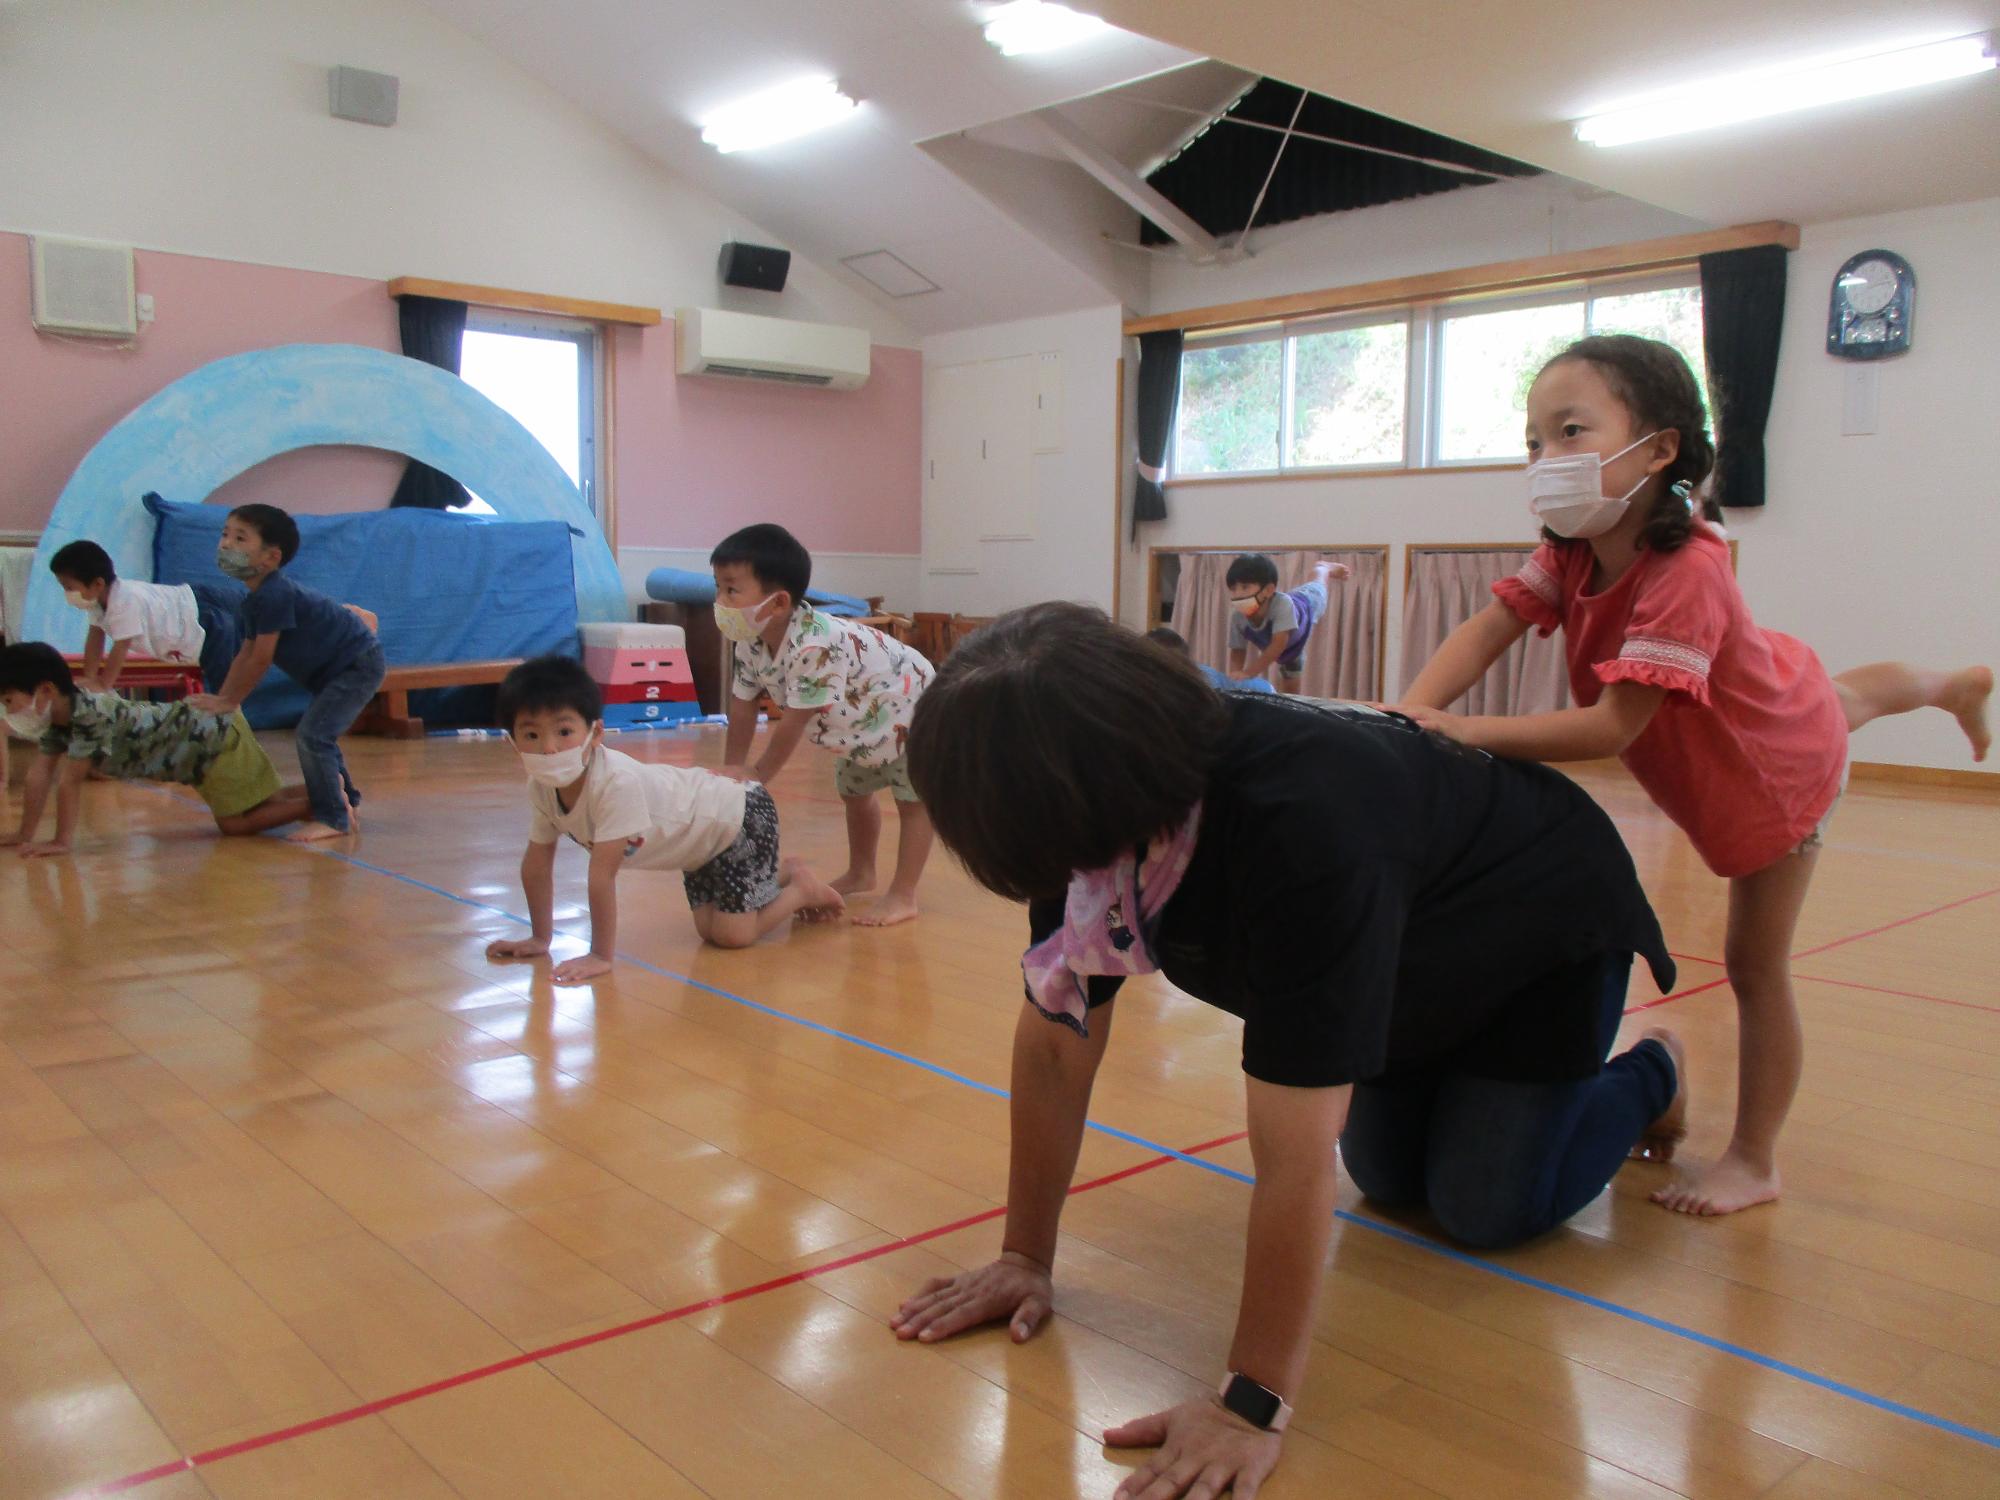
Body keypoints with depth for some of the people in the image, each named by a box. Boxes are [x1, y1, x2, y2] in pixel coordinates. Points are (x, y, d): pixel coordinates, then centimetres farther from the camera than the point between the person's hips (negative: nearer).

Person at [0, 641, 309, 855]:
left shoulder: (91, 715, -30)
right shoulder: (59, 715, -1)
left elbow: (70, 782, -28)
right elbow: (40, 772, 2)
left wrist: (63, 841, -25)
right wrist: (25, 835, 1)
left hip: (218, 737, -9)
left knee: (236, 823, -12)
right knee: (268, 802, 13)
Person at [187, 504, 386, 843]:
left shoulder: (274, 595, -25)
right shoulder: (253, 602, 7)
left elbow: (261, 660, -21)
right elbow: (246, 654, 11)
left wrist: (229, 702, -11)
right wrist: (221, 699, 4)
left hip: (359, 664, -11)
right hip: (334, 668, 11)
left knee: (312, 733, -16)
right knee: (319, 733, 22)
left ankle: (333, 818, -9)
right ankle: (345, 799, 37)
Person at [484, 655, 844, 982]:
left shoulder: (616, 781, -39)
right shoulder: (542, 787, -14)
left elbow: (603, 875, -36)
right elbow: (537, 864, -2)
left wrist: (601, 956, -32)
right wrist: (540, 939, 2)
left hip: (744, 816, -8)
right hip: (704, 835, 8)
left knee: (732, 935, -13)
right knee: (709, 928, 10)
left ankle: (802, 888, 13)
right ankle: (784, 874, 33)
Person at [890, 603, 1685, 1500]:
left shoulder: (1299, 828, -47)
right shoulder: (1108, 811, -25)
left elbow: (1295, 1155, -45)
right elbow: (1055, 1042, -16)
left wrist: (1252, 1408, -40)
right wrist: (1025, 1257, -13)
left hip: (1548, 926, -6)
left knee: (1483, 1210, -2)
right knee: (1389, 1184, 11)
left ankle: (1650, 1076, 24)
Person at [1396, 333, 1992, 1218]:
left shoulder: (1686, 569, -45)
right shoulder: (1571, 553, -21)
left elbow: (1614, 726, -49)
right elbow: (1486, 631, -31)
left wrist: (1468, 732, -53)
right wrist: (1407, 719, -47)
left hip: (1779, 761, -8)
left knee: (1755, 965, -1)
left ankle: (1754, 1163, 15)